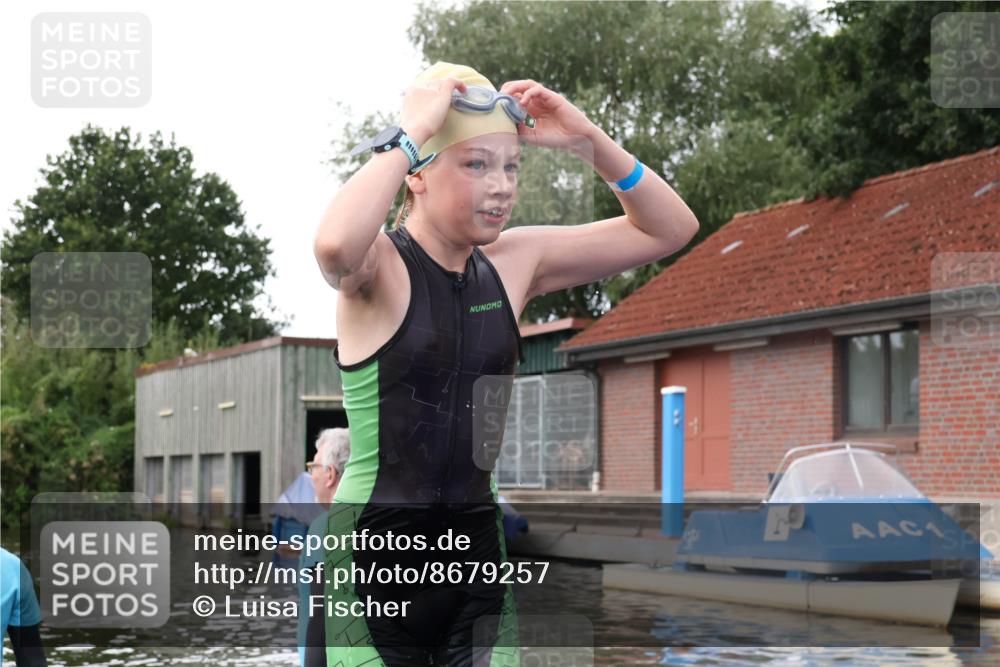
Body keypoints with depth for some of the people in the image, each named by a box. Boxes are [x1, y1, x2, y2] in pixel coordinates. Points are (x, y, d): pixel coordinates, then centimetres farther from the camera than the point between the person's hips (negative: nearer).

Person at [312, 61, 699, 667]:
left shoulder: (514, 263, 6)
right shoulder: (379, 265, -10)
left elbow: (670, 229, 10)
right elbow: (333, 243, -37)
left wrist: (588, 141, -4)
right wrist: (414, 131, -25)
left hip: (479, 549, 5)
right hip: (375, 555, -5)